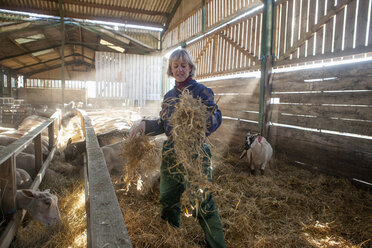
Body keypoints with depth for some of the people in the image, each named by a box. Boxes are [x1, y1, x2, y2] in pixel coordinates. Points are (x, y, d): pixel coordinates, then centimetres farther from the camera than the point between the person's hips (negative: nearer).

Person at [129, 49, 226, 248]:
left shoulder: (201, 91, -5)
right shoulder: (169, 96, 12)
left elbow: (216, 118, -15)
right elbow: (162, 125, 15)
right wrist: (143, 125, 0)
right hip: (171, 154, 6)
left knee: (202, 203, -1)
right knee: (167, 199, 20)